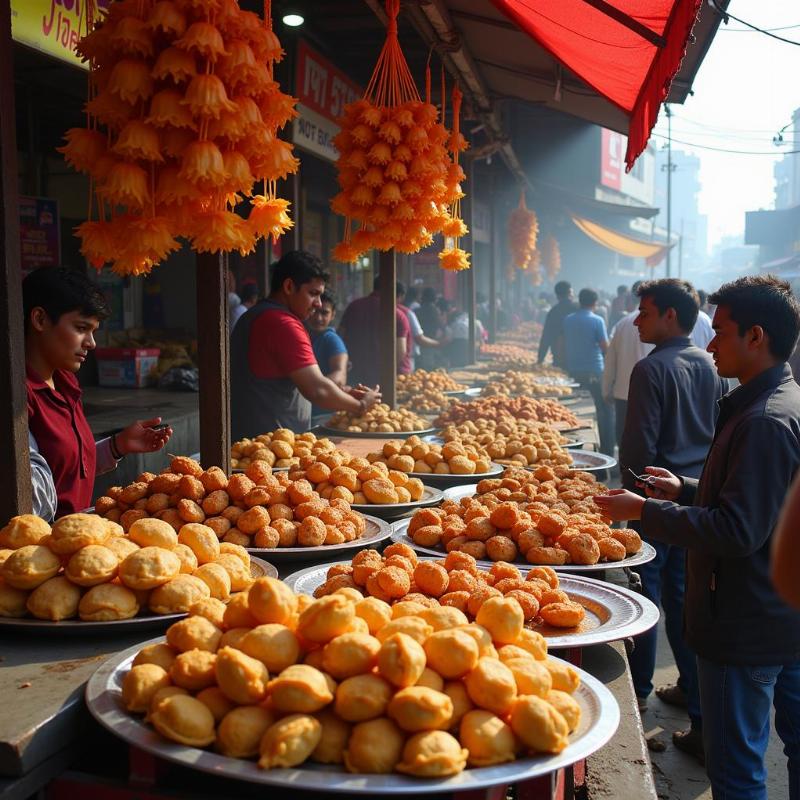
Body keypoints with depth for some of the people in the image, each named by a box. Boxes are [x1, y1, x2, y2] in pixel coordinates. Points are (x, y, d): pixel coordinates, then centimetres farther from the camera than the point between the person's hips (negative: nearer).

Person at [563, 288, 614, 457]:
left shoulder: (568, 320, 4)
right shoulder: (597, 320, -10)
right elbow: (605, 347, -9)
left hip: (573, 370, 5)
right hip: (594, 371, -4)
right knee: (604, 409, 6)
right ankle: (607, 449, 6)